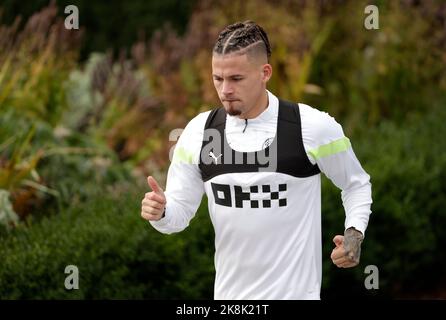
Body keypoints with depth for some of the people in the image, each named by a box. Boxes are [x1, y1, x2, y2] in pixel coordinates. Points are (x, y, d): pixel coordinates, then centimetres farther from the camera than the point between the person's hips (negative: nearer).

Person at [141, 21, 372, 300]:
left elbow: (357, 184, 5)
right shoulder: (199, 131, -1)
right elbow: (180, 211, 5)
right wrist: (160, 212, -16)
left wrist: (354, 234, -10)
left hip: (295, 290, -3)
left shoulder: (312, 127, -10)